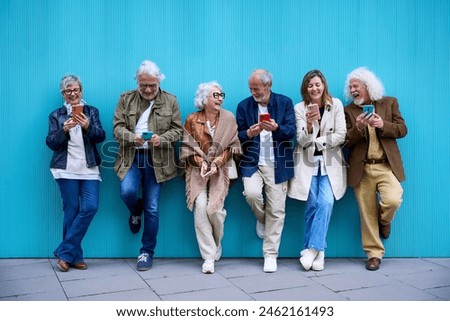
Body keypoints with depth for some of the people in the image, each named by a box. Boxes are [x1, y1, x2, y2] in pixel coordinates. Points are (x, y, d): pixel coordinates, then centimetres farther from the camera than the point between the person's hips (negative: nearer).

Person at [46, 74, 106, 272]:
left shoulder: (92, 111, 12)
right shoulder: (56, 115, 10)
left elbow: (101, 137, 0)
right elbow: (51, 143, 2)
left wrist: (88, 126, -19)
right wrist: (64, 130, -15)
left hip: (89, 169, 1)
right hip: (67, 169, -1)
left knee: (90, 207, -10)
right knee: (71, 211, -1)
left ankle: (65, 253, 1)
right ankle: (75, 256, 11)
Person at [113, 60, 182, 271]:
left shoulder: (170, 101, 5)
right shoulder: (126, 99, 6)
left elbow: (177, 129, 5)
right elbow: (118, 127, 1)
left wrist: (162, 139, -16)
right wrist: (132, 137, -20)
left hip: (156, 159, 0)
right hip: (131, 156, 1)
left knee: (152, 208, 0)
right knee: (127, 191, -23)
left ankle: (147, 252, 16)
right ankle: (136, 212, 17)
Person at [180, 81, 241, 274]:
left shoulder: (228, 118, 2)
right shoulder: (192, 120, 2)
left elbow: (231, 147, 0)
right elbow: (187, 147, 2)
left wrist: (216, 164, -12)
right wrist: (201, 163, -13)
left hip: (220, 170, 0)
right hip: (197, 169, 0)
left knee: (213, 209, -14)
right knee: (200, 207, -16)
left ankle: (216, 244, 18)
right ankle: (209, 256, -9)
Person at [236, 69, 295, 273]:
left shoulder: (285, 102, 4)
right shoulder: (244, 106, 7)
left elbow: (291, 131, -3)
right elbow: (238, 135, 6)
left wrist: (276, 128, -23)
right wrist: (249, 133, -16)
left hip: (277, 164, -1)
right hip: (252, 162, 1)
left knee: (276, 210, -1)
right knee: (251, 193, -24)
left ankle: (270, 255, 12)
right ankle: (261, 220, 12)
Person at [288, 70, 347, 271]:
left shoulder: (336, 105, 2)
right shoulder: (299, 108, 1)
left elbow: (341, 136, -2)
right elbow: (303, 141, -6)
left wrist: (317, 142, -7)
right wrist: (310, 124, -24)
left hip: (330, 162, 1)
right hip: (308, 162, 0)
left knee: (326, 202, -17)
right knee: (312, 205, -8)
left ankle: (312, 248, -7)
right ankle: (318, 251, 6)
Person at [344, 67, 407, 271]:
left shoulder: (389, 103, 9)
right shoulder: (349, 110, 8)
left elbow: (402, 129, 3)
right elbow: (347, 141, 2)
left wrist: (383, 125, -15)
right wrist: (358, 128, -17)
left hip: (387, 166, 0)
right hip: (361, 169, 1)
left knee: (393, 200, -22)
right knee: (367, 213, 2)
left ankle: (384, 221, 14)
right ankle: (374, 254, 16)